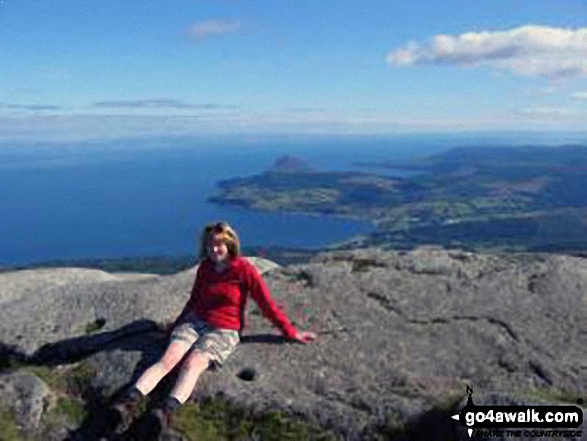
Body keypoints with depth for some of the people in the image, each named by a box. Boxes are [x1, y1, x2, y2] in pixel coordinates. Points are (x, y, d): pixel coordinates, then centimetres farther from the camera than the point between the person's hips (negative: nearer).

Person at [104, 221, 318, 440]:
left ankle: (166, 411, -57)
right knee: (168, 358, -24)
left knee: (193, 364, -33)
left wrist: (291, 333, 3)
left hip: (224, 330, -4)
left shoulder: (244, 269, -4)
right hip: (194, 321, 4)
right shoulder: (204, 268, 11)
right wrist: (177, 324, 34)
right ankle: (129, 400, -43)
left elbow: (267, 304, 0)